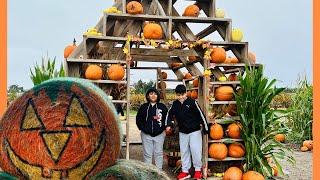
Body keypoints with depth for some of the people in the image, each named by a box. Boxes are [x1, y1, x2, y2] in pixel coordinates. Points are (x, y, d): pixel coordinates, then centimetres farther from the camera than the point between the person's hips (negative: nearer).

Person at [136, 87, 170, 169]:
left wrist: (165, 128, -5)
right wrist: (142, 128, -3)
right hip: (146, 135, 1)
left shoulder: (162, 107, 3)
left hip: (159, 134, 0)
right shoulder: (143, 107, 4)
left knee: (159, 153, 6)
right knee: (147, 154, 6)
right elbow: (138, 119, 8)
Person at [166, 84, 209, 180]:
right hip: (182, 132, 5)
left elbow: (200, 114, -12)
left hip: (194, 131, -4)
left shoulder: (192, 102, -14)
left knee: (195, 151, 0)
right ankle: (185, 171, 21)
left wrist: (205, 128, -11)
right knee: (184, 151, 11)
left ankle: (198, 170, 18)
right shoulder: (175, 104, -1)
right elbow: (170, 114, 11)